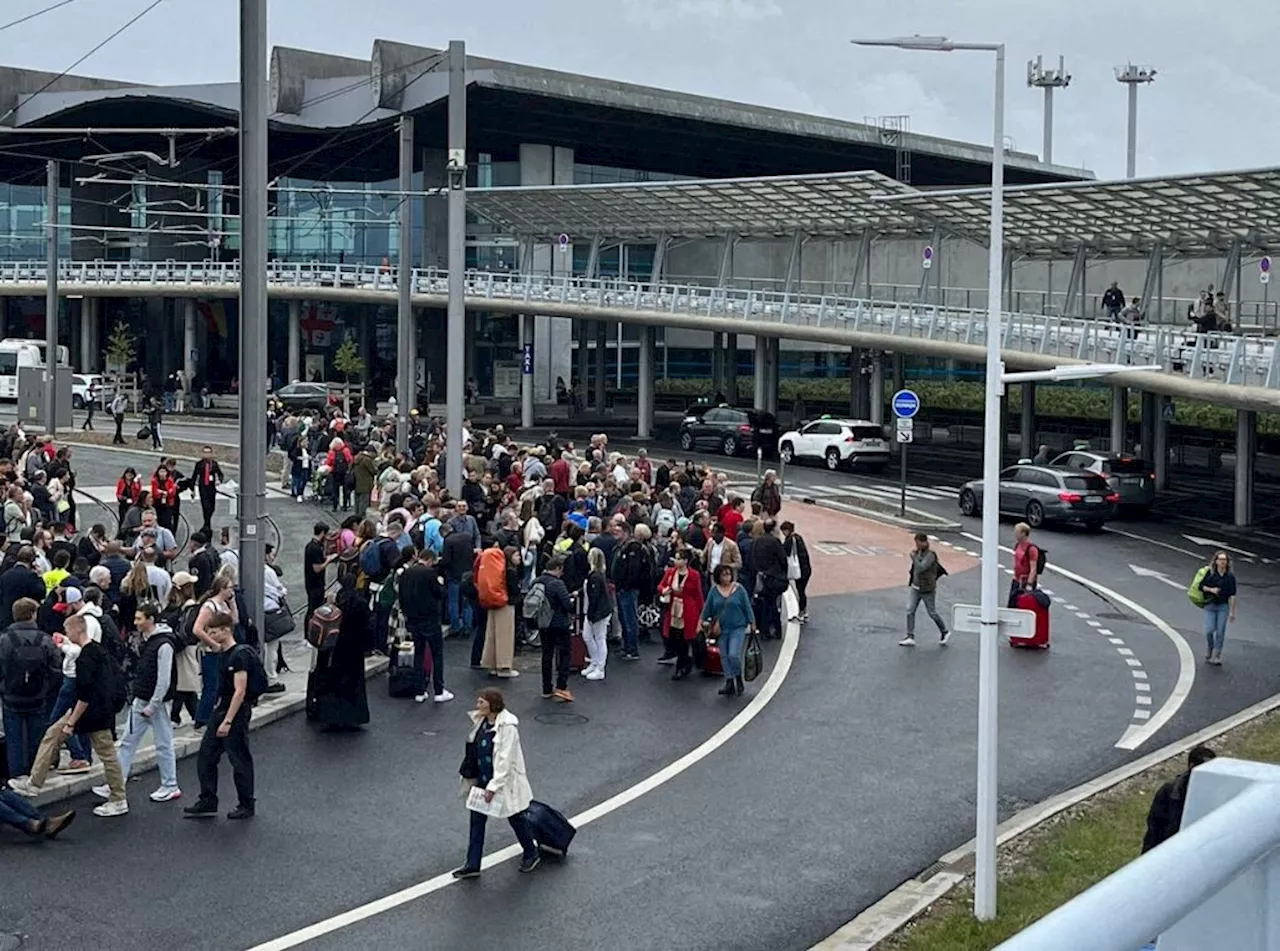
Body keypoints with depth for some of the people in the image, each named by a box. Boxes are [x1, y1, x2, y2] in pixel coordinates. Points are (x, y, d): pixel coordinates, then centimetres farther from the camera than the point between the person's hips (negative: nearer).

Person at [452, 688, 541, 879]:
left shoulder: (507, 727, -23)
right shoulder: (480, 722, 0)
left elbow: (505, 760, -23)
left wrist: (493, 786, -23)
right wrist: (470, 778, 14)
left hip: (505, 781, -7)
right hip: (482, 779, 7)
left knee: (516, 819, 11)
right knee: (477, 820, 8)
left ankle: (531, 854, 33)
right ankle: (472, 865, 15)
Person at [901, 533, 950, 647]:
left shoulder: (930, 555, -20)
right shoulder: (918, 552, 3)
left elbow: (921, 568, -32)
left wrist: (913, 556, -22)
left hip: (927, 590, -7)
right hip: (915, 588, 7)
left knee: (932, 613, 7)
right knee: (910, 611, -3)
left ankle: (945, 632, 29)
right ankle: (910, 637, -1)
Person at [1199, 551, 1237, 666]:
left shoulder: (1230, 577, -1)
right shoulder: (1209, 573, -2)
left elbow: (1232, 595, -1)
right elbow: (1201, 586, 4)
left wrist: (1232, 612, -3)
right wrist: (1211, 589, -15)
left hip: (1223, 606, 0)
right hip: (1210, 606, 0)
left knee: (1220, 632, -2)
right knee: (1209, 630, -7)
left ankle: (1216, 656, 8)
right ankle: (1210, 648, 23)